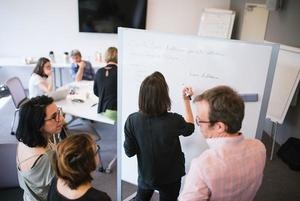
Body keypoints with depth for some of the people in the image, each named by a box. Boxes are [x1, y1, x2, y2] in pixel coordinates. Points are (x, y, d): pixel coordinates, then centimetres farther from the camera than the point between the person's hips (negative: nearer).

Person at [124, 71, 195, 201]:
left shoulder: (132, 120, -23)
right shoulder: (173, 121, -28)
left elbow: (129, 152, -12)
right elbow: (189, 128, -3)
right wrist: (186, 100, 1)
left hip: (145, 175, 2)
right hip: (170, 177, -1)